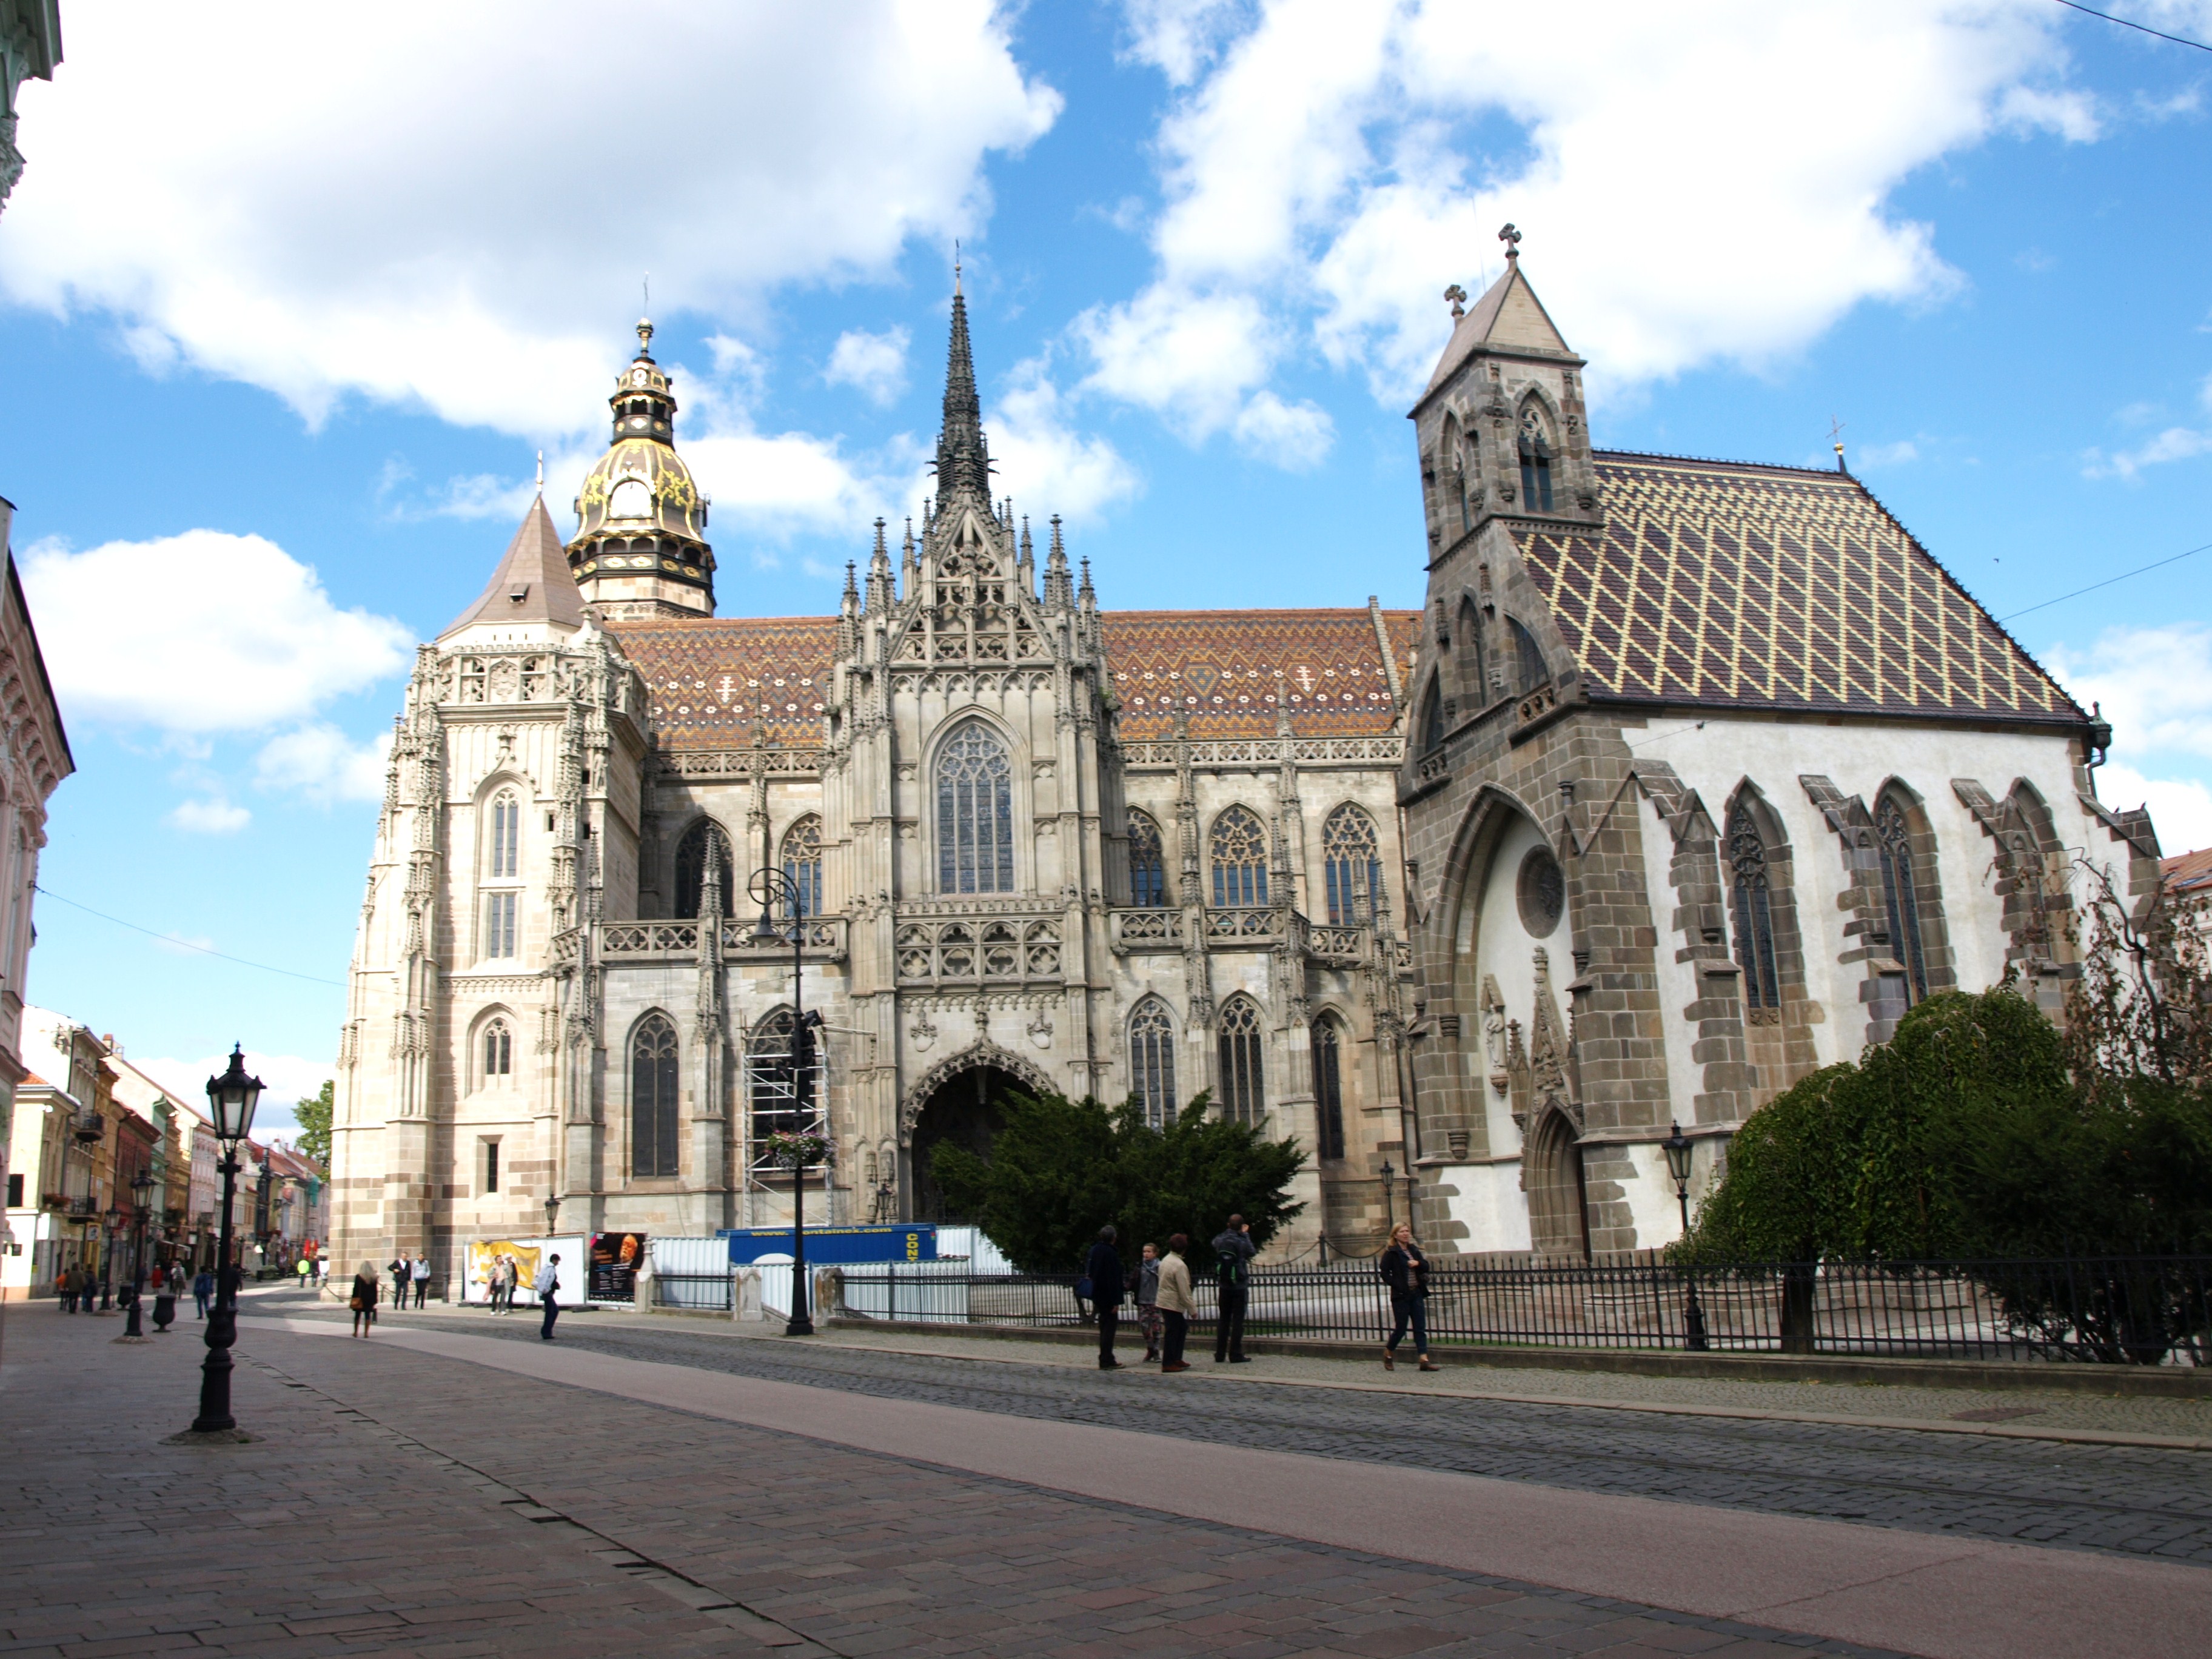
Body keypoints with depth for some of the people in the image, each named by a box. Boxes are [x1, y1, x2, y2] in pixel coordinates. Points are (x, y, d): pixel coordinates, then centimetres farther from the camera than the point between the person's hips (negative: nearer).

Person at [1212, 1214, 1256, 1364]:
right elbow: (1252, 1252, 0)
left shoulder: (1219, 1240, -2)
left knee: (1223, 1319, 12)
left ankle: (1220, 1354, 12)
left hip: (1224, 1286, 5)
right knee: (1238, 1320, 0)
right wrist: (1245, 1234, 5)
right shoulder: (1241, 1242, -15)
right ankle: (1235, 1355, -2)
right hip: (1239, 1286, -4)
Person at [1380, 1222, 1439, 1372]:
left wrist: (1418, 1263, -7)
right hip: (1401, 1296, -5)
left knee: (1420, 1328, -1)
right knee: (1400, 1329, 0)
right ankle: (1388, 1353, 23)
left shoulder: (1414, 1250, 13)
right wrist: (1397, 1286, -17)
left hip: (1417, 1294, 5)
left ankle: (1425, 1360, -4)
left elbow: (1426, 1267, 14)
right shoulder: (1391, 1253, -6)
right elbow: (1385, 1274, -10)